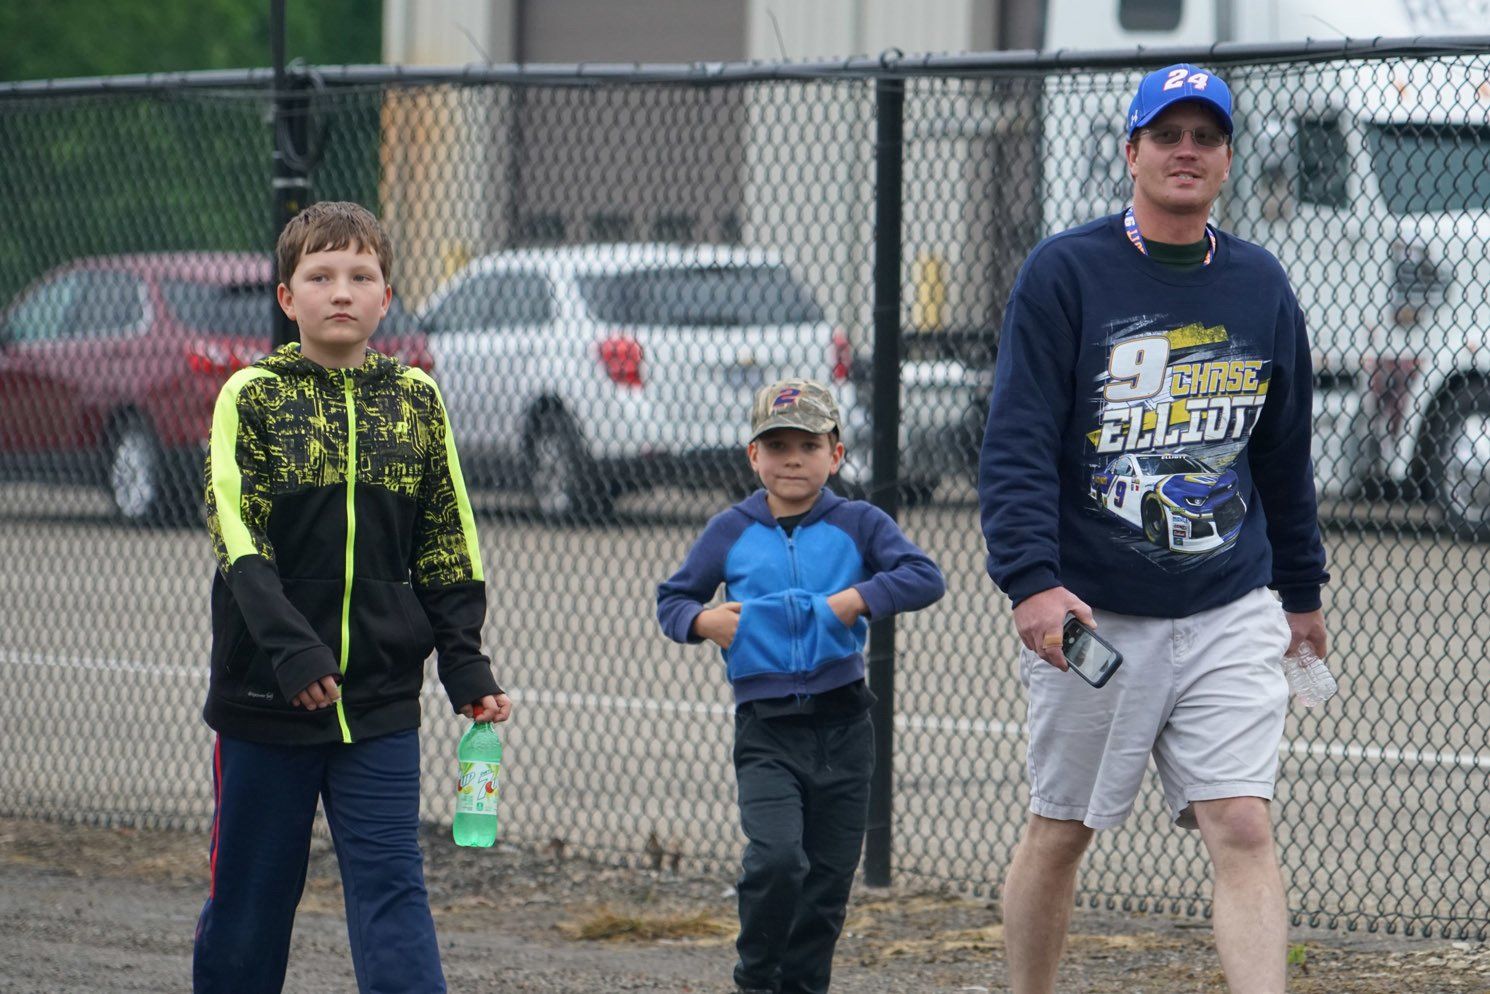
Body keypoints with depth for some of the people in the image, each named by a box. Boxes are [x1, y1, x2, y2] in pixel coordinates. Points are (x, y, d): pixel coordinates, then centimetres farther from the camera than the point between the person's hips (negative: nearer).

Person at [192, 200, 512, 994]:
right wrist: (290, 648, -25)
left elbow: (447, 548, 10)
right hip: (264, 692, -1)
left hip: (380, 697, 1)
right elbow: (238, 538, -12)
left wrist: (466, 667, 2)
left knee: (391, 889, -4)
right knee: (249, 897, 8)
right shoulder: (251, 396, -2)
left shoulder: (415, 400, 7)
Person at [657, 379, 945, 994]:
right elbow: (672, 599, 13)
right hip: (765, 728, -1)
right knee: (776, 857, -19)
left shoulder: (858, 524, 3)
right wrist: (701, 620, -8)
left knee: (829, 876, 5)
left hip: (842, 724, 1)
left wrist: (857, 599, -17)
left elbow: (925, 577, -6)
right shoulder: (730, 533, 6)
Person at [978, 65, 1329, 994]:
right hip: (1093, 614, -2)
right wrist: (1032, 579, -24)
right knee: (1059, 832, 8)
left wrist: (1303, 587, 25)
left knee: (1244, 830, -10)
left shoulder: (1261, 285, 10)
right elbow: (1017, 443, -12)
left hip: (1230, 616, 2)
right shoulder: (1063, 274, -4)